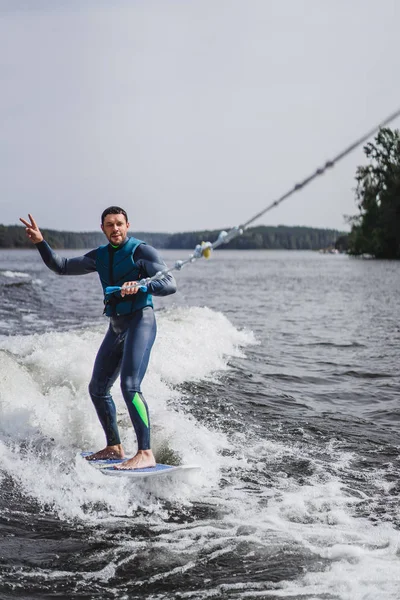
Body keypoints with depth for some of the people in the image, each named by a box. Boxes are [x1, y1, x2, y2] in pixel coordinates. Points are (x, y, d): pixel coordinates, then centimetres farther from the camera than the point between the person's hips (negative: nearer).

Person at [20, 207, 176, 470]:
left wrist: (142, 286, -33)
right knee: (98, 388, 12)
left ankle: (146, 454, -23)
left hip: (140, 321, -8)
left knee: (130, 386, -22)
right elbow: (61, 266, 19)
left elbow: (170, 285, -15)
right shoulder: (100, 256, 15)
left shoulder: (142, 251, -6)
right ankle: (114, 447, 25)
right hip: (116, 327, 8)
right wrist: (40, 243, 5)